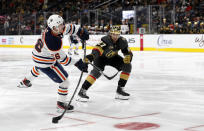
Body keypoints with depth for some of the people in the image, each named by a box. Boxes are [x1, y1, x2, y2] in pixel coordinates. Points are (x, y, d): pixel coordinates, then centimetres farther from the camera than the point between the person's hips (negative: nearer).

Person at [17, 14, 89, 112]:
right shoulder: (53, 42, -38)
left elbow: (69, 28, 4)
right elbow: (62, 59, -31)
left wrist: (80, 31, -5)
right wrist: (78, 63, -27)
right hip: (45, 62, -10)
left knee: (38, 68, 43)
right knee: (64, 81, -5)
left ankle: (25, 82, 67)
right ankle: (61, 105, 6)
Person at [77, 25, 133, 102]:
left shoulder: (122, 41, -18)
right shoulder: (106, 40, -35)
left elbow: (128, 52, -7)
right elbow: (97, 49, -50)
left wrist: (128, 57, -32)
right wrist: (91, 56, -70)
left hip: (113, 57, 6)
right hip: (101, 57, -6)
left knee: (127, 66, -10)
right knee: (97, 71, -31)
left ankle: (120, 90, -2)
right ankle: (82, 91, -27)